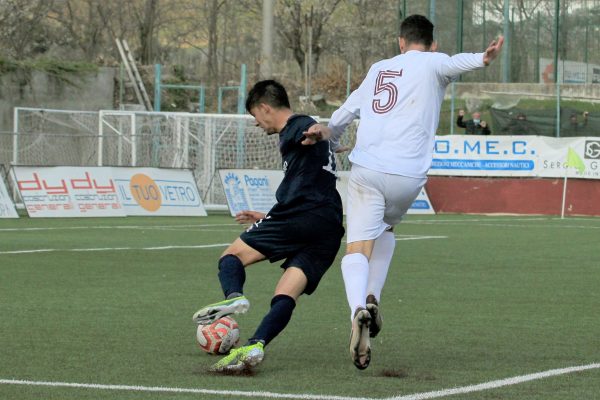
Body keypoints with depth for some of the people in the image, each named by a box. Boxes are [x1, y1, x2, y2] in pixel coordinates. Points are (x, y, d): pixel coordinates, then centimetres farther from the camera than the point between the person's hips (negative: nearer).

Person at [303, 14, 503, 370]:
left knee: (358, 250, -5)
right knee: (385, 230, 29)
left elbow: (348, 111, 27)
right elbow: (453, 64, -16)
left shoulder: (378, 69, 20)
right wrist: (483, 59, -36)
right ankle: (373, 298, 12)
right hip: (408, 176, -1)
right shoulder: (432, 64, 8)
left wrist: (329, 135, 43)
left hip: (367, 170, 1)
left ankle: (359, 309, -33)